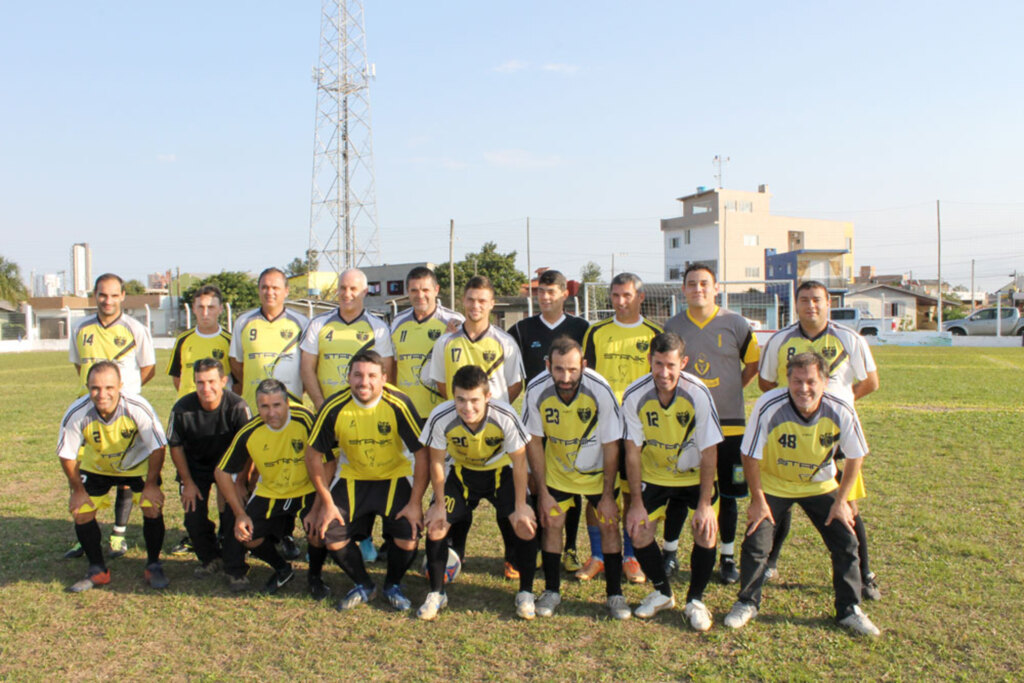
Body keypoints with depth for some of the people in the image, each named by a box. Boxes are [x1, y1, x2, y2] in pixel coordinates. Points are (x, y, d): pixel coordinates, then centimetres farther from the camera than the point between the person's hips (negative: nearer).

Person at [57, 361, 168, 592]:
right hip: (96, 466, 2)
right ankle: (98, 571, 15)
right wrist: (78, 490, -7)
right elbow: (67, 455, -15)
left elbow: (158, 447, -23)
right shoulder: (77, 413, -31)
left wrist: (151, 485, -18)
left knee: (153, 509, -14)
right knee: (81, 511, -6)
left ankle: (153, 566, 8)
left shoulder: (137, 408, -35)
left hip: (138, 464, -2)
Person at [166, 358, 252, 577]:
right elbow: (175, 446, -6)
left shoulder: (237, 406, -26)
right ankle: (210, 559, 24)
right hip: (196, 466, 2)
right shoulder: (182, 409, -22)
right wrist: (188, 483, -4)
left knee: (232, 516, -13)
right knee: (194, 519, -3)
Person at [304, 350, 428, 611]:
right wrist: (327, 503, -7)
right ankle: (363, 586, 19)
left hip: (395, 476, -2)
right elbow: (314, 455, -7)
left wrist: (415, 502, -18)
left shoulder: (399, 404, -23)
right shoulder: (334, 408, -18)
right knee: (332, 536, -10)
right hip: (352, 477, 2)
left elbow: (421, 453, -16)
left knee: (408, 537, -19)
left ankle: (393, 585, 15)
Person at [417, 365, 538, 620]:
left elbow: (519, 462, -18)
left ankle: (525, 594, 8)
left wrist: (521, 506, -14)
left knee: (526, 527, -15)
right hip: (462, 472, 1)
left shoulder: (505, 417, -34)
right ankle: (436, 594, 13)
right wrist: (439, 504, -6)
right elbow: (437, 462, -12)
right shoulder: (440, 418, -31)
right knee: (436, 528, -10)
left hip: (501, 471, -1)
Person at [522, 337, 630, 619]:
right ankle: (551, 591, 16)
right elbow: (534, 442, -11)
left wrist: (608, 495, -13)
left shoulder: (600, 390, -30)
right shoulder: (537, 391, -25)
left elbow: (611, 446, -19)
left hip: (598, 469, -1)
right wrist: (542, 492, -9)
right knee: (551, 523, -2)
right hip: (557, 469, 1)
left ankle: (615, 594, 12)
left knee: (609, 524, -3)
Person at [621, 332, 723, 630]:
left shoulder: (698, 394, -26)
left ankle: (695, 600, 9)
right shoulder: (634, 396, -21)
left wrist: (705, 504, -20)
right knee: (638, 531, -5)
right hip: (653, 474, 2)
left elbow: (709, 453, -19)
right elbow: (633, 451, -13)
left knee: (706, 530, -15)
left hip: (695, 474, -2)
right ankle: (662, 592, 21)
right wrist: (636, 502, -12)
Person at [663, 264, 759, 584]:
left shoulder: (736, 324, -1)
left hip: (729, 423, 0)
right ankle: (670, 552, 22)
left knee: (727, 494, 8)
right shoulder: (672, 327, 3)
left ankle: (728, 558, 22)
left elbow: (754, 364, 10)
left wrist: (729, 391, 3)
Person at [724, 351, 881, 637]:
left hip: (820, 486, 2)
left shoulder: (841, 412, -24)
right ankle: (747, 604, 15)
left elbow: (855, 457, -7)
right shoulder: (769, 406, -30)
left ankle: (849, 610, 20)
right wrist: (759, 501, -13)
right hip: (773, 485, -2)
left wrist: (841, 501, -6)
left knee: (846, 543, -2)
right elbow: (750, 456, -19)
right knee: (756, 543, -9)